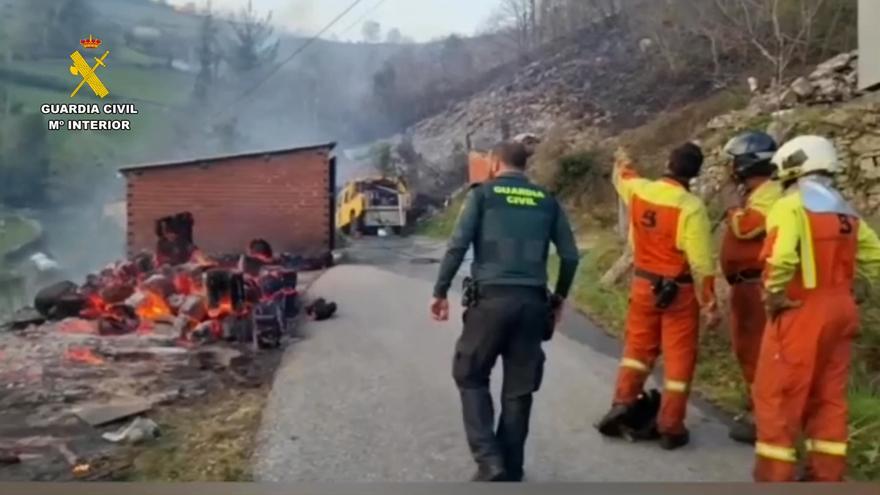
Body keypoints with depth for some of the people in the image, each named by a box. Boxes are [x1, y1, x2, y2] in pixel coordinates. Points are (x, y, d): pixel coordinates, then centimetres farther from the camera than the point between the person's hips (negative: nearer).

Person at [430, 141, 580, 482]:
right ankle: (510, 470, 19)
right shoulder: (547, 201, 12)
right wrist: (559, 297, 23)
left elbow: (458, 245, -7)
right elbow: (570, 255, 10)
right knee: (519, 388, 11)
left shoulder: (483, 193, 3)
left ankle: (489, 460, 1)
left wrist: (440, 292, 1)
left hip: (491, 298, -3)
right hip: (532, 302, 3)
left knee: (471, 377, 12)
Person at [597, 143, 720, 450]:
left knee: (638, 345, 21)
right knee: (679, 358, 6)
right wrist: (709, 303, -9)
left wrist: (621, 163, 46)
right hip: (679, 289, -4)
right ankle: (671, 428, 10)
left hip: (644, 283, 4)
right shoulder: (691, 207, -19)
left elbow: (622, 178, 23)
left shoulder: (639, 190, -4)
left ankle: (623, 402, 12)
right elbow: (701, 263, -18)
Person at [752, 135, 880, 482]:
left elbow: (780, 258, -28)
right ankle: (826, 476, 22)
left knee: (776, 398, 2)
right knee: (828, 397, 15)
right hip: (838, 310, 8)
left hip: (801, 314, -8)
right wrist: (843, 285, 15)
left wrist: (773, 295, -14)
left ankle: (774, 477, 7)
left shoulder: (791, 206, -12)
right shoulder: (845, 212, 12)